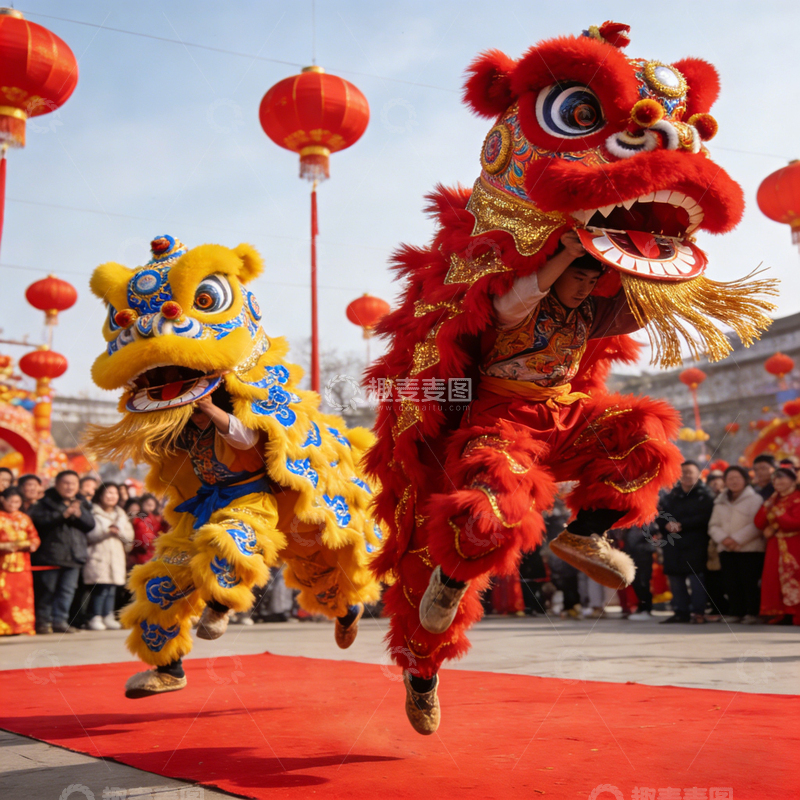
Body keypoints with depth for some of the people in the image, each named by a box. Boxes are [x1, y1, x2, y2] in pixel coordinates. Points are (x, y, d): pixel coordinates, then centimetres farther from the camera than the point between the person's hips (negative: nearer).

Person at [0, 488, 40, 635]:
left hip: (22, 564, 4)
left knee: (23, 595, 3)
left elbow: (34, 537, 14)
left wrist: (33, 545, -5)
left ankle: (22, 626, 7)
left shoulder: (24, 518, 14)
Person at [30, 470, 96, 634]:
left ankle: (60, 621, 11)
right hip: (50, 554, -4)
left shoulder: (82, 504, 12)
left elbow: (91, 524, 2)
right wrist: (63, 514, -22)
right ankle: (43, 621, 12)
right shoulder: (47, 502, 0)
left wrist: (79, 514, -16)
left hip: (74, 555, 4)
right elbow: (39, 519, -17)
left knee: (68, 590, 5)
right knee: (48, 589, 2)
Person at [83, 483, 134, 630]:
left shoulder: (121, 514, 20)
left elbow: (129, 535, 12)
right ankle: (95, 618, -5)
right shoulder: (93, 513, 1)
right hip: (98, 556, -5)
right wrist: (106, 531, -13)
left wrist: (119, 531, -6)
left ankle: (108, 617, 8)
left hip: (116, 556, 5)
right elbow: (88, 534, -10)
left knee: (112, 589, 1)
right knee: (100, 589, -12)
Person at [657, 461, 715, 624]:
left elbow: (704, 518, -13)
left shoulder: (704, 496, 0)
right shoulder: (671, 495, 15)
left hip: (695, 546, -5)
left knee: (696, 579, -7)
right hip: (673, 545, 5)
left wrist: (681, 525, -17)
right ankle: (680, 612, 14)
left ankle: (698, 612, 0)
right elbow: (660, 514, 8)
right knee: (675, 579, 7)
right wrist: (666, 525, -14)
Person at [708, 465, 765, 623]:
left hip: (750, 549, -5)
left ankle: (752, 612, 3)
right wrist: (723, 538, -9)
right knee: (731, 583, 3)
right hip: (726, 549, 5)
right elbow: (713, 526, 11)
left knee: (749, 582, -6)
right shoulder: (720, 502, 17)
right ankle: (735, 612, 10)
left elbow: (756, 525, -11)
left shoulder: (754, 499, 0)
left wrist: (737, 539, -16)